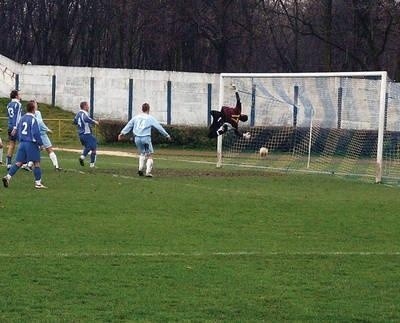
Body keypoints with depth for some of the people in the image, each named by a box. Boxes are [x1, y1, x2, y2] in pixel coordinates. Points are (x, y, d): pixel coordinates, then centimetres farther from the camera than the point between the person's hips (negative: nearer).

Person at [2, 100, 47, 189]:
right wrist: (40, 144, -9)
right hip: (31, 144, -7)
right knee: (36, 163, 2)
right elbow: (36, 133, -17)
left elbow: (18, 131, 16)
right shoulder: (33, 119, -13)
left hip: (22, 143, 7)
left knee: (18, 163, 7)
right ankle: (38, 182, 3)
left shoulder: (22, 118, 10)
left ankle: (8, 177, -5)